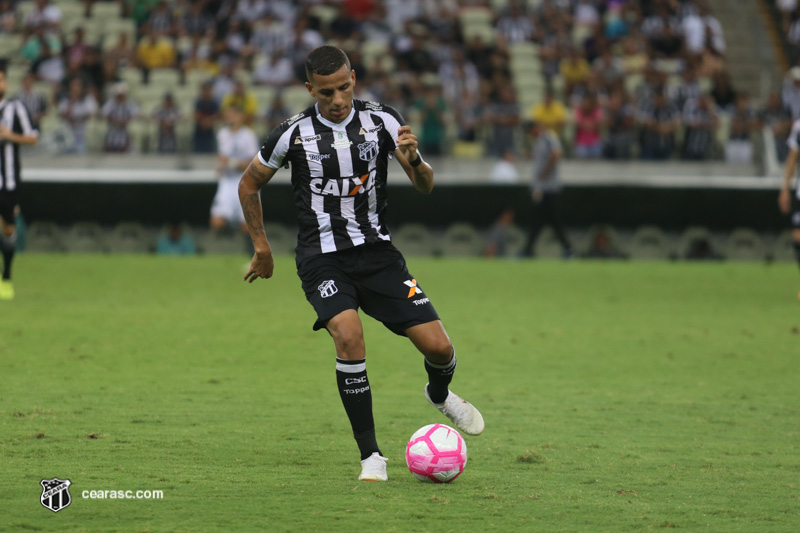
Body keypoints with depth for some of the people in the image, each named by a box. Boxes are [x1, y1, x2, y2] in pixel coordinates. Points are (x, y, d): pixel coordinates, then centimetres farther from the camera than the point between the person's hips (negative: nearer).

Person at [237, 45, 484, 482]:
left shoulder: (381, 121, -2)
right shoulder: (294, 134, -7)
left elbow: (425, 186, -4)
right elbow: (249, 185, 9)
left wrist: (413, 159, -26)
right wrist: (261, 246, 7)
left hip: (376, 250, 2)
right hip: (322, 260, -2)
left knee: (438, 347, -7)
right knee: (349, 337, -29)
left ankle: (440, 395, 33)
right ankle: (371, 457, -17)